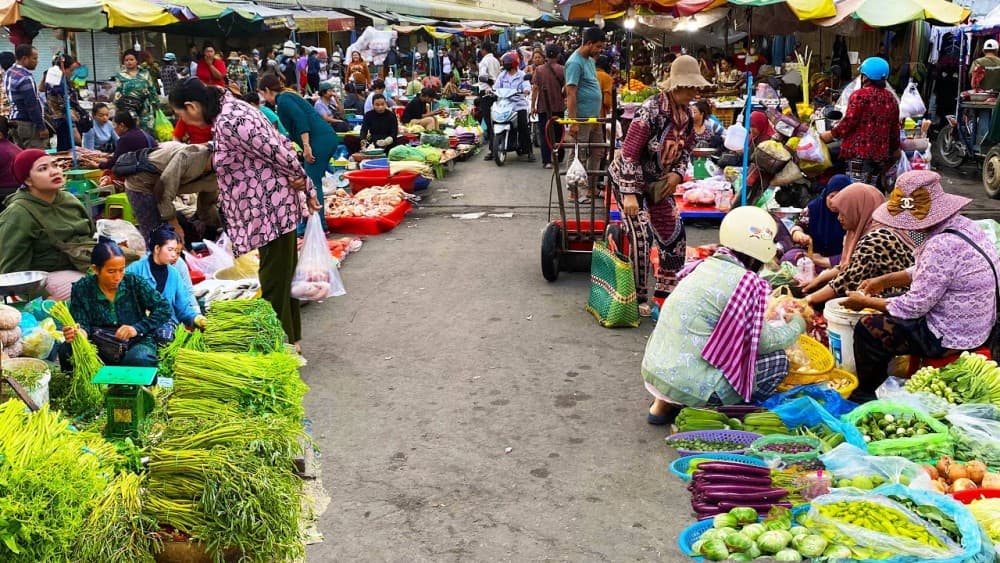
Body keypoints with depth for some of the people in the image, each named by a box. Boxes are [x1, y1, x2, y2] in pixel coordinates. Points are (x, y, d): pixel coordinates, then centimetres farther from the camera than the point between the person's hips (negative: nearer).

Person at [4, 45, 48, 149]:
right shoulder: (25, 78, -18)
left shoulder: (8, 73, 11)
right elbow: (32, 105, -20)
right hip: (29, 124, -10)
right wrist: (42, 127, -16)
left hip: (15, 123, 10)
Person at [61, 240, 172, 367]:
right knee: (66, 351, -27)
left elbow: (164, 308, -5)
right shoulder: (81, 289, -1)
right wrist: (77, 333, -31)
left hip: (136, 343, -1)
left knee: (138, 360, -36)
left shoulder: (134, 282, -4)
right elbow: (82, 324, -5)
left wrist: (137, 328, -18)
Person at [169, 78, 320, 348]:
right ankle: (290, 337, 30)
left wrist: (301, 181, -6)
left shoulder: (227, 123, -20)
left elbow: (276, 151, -21)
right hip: (274, 204, 10)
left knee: (273, 282, -1)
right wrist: (307, 188, 8)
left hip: (272, 206, -10)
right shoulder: (231, 107, 11)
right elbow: (280, 145, 11)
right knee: (283, 275, 18)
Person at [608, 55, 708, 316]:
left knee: (674, 235, 7)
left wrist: (677, 173, -8)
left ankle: (666, 291, 21)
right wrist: (629, 194, -28)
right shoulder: (651, 111, -25)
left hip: (658, 183, 8)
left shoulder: (686, 113, -2)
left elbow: (686, 149, 11)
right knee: (641, 236, -14)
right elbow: (629, 153, -26)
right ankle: (638, 298, 0)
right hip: (630, 179, -8)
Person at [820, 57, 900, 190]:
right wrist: (895, 148, 33)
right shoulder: (891, 98, 14)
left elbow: (849, 122, -12)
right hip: (881, 153, 7)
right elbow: (895, 127, 20)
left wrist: (832, 134, 2)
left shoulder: (860, 95, -8)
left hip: (860, 151, -7)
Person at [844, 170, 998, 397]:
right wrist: (885, 280, 11)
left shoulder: (942, 247, -30)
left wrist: (865, 302, -10)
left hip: (950, 339, -10)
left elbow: (914, 306, -24)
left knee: (868, 328, -1)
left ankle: (866, 396, 21)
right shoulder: (963, 225, 1)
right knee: (883, 318, 22)